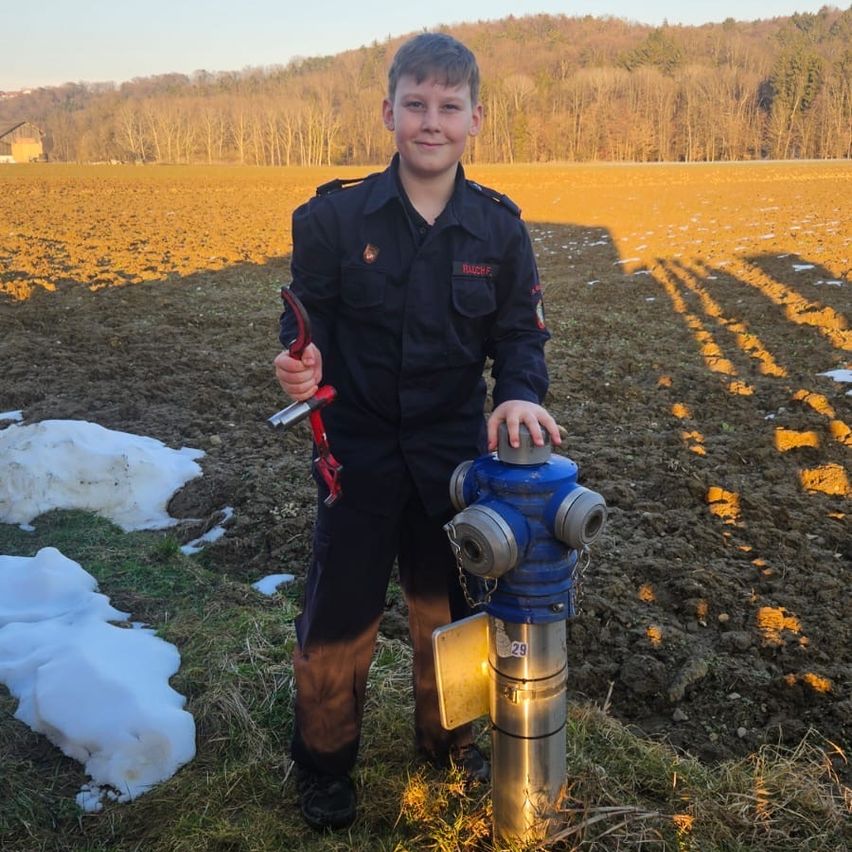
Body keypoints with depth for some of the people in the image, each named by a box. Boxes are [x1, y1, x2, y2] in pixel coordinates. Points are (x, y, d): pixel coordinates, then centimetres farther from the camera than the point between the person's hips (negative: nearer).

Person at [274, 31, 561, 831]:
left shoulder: (498, 226, -3)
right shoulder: (335, 216, -10)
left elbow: (519, 334, -1)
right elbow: (308, 321, -4)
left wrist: (519, 393, -21)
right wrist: (300, 364, -27)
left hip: (455, 451, 2)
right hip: (360, 450, -2)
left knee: (448, 603, 18)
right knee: (338, 612, 7)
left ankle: (446, 735, 45)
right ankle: (324, 761, 33)